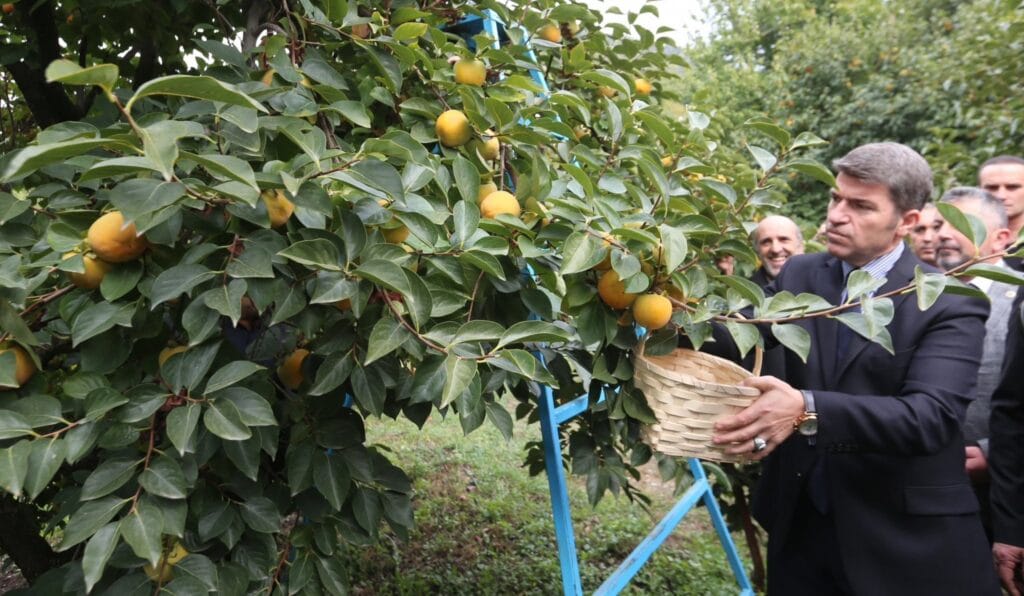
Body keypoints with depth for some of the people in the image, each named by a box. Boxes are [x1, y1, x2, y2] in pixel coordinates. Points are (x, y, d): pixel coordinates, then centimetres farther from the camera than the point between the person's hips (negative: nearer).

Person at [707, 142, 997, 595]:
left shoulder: (949, 303, -12)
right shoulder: (800, 275, 2)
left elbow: (931, 416, -25)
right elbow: (736, 339, -8)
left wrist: (808, 410, -39)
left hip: (905, 538, -3)